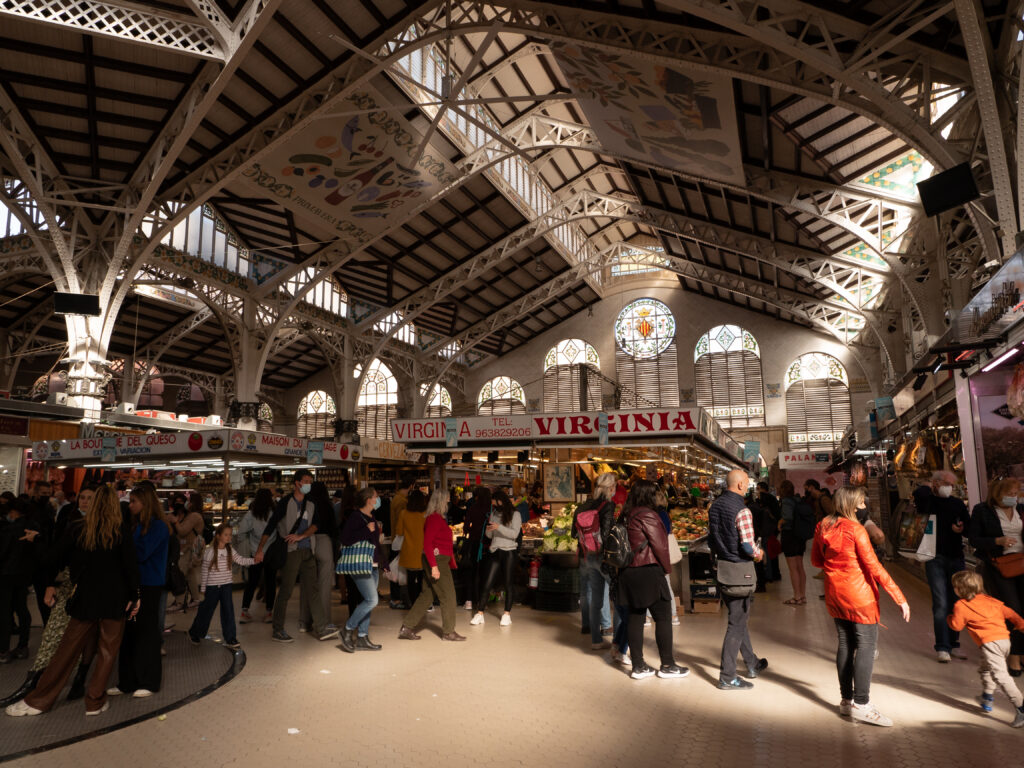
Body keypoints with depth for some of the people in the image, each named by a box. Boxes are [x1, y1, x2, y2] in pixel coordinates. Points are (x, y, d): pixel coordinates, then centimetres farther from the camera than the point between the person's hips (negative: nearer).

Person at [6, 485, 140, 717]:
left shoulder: (79, 530, 0)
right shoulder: (122, 531, -8)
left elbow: (56, 556, 8)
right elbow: (131, 565, -10)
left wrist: (50, 584, 23)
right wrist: (134, 596, -2)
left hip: (86, 598, 3)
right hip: (114, 600, -3)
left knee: (67, 650, 14)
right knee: (107, 652, 8)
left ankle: (38, 701, 20)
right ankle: (95, 702, 12)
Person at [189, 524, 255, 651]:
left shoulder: (230, 550, 1)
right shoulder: (210, 551, -12)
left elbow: (241, 560, -2)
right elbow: (205, 571, -7)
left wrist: (253, 560, -20)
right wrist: (202, 589, -3)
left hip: (226, 585, 4)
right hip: (212, 586, -3)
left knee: (228, 611, -1)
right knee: (206, 611, 10)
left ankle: (230, 639, 4)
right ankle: (194, 633, 36)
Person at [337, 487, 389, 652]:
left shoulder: (372, 518, 16)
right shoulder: (355, 517, -12)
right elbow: (345, 540, -22)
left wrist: (383, 563, 22)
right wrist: (367, 530, -23)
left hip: (373, 566, 9)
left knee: (368, 601, 9)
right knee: (372, 600, -13)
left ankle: (362, 638, 17)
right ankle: (348, 630, 3)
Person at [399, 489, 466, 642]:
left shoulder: (437, 518, 14)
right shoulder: (434, 518, -16)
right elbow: (427, 543, -21)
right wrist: (434, 566, -25)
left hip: (440, 561, 10)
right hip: (437, 560, -10)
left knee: (427, 596, 13)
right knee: (448, 595, 0)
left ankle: (406, 628, 17)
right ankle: (448, 632, 11)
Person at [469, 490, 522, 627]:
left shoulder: (515, 515, 0)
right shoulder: (494, 514, 14)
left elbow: (514, 534, -11)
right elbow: (489, 535, 14)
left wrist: (499, 527, -22)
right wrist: (488, 528, -9)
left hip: (508, 552, -3)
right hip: (495, 551, 4)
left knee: (507, 584, 2)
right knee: (486, 583, 0)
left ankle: (507, 614, 12)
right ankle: (479, 613, 5)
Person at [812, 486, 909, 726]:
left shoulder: (822, 527, 4)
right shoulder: (855, 529, -16)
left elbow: (816, 560, 12)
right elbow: (874, 567, -16)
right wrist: (900, 598, -13)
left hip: (834, 594, 7)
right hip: (858, 594, -7)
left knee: (845, 644, 13)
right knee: (866, 644, -1)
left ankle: (846, 700, 19)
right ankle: (860, 704, -1)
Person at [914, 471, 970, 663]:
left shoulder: (957, 504, 12)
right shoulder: (927, 501, -1)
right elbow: (918, 493, -25)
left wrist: (962, 528, -7)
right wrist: (931, 488, -2)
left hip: (956, 558, 4)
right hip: (935, 558, -4)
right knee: (941, 604, -7)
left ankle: (954, 645, 19)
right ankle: (942, 647, -2)